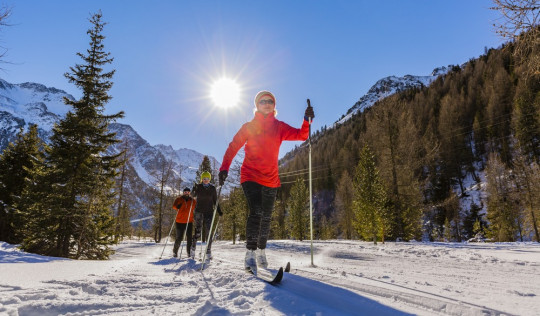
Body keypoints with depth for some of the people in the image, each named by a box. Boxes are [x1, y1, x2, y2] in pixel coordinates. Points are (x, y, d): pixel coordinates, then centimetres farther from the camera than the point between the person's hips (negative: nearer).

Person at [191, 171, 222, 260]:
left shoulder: (212, 188, 7)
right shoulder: (198, 187, 3)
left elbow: (215, 201, 11)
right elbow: (194, 195, -11)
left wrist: (219, 210, 2)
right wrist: (194, 190, -33)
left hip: (209, 212, 1)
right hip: (199, 211, -1)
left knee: (209, 231, -5)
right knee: (198, 231, 1)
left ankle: (208, 251, 1)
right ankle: (193, 248, 21)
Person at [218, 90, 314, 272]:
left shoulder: (279, 127, 8)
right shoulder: (249, 126, 4)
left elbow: (301, 135, -2)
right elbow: (233, 147, 2)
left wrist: (307, 121, -21)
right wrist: (224, 168, -8)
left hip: (271, 179, 3)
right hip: (250, 176, -3)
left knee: (266, 217, 10)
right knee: (256, 212, -19)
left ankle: (261, 251, 27)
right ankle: (250, 253, -13)